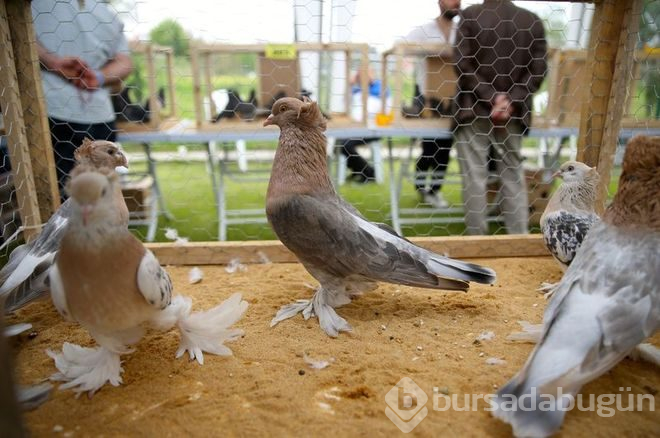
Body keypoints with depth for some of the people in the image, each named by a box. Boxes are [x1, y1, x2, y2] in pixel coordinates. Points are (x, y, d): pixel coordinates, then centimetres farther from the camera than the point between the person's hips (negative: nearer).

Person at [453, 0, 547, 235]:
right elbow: (538, 70, -1)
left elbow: (463, 63, -12)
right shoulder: (533, 20, 7)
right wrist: (512, 101, -5)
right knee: (514, 176, 11)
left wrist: (491, 97, -11)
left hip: (474, 109, -3)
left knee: (474, 177, 2)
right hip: (513, 112, 3)